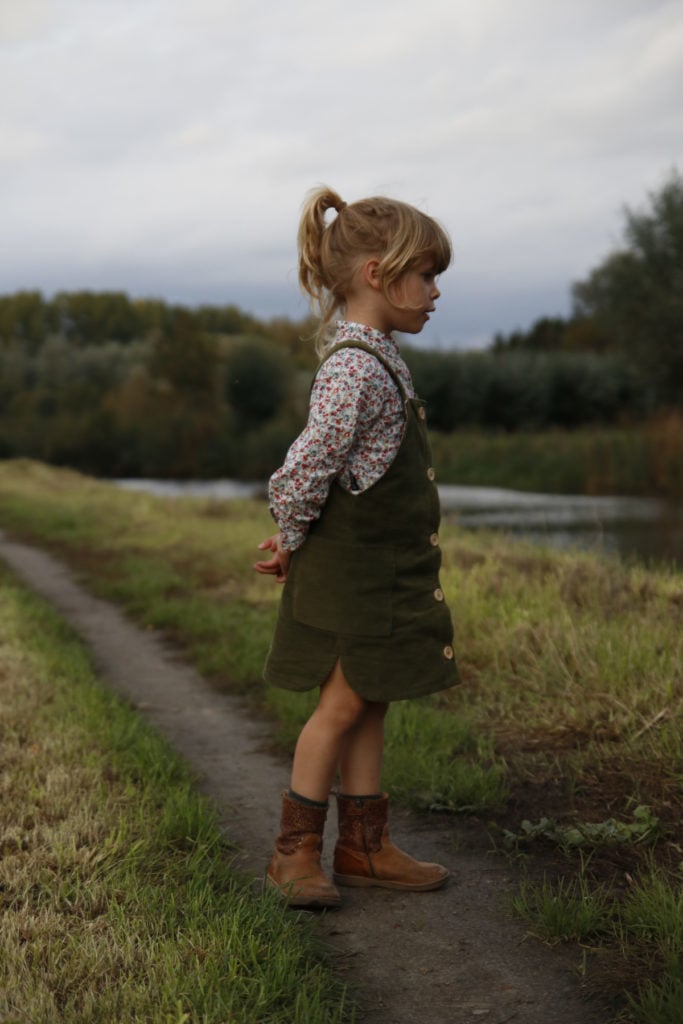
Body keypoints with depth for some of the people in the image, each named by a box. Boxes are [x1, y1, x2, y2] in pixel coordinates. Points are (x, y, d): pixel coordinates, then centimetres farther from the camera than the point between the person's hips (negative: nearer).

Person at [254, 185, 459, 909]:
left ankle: (365, 847, 24)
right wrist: (292, 541, -11)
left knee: (367, 707, 14)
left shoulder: (375, 359, 12)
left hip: (379, 571, 9)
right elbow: (305, 468, -27)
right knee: (342, 707, 0)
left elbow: (316, 462, 19)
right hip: (348, 572, -9)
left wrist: (295, 539, 14)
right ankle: (295, 851, 13)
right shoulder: (356, 369, -22)